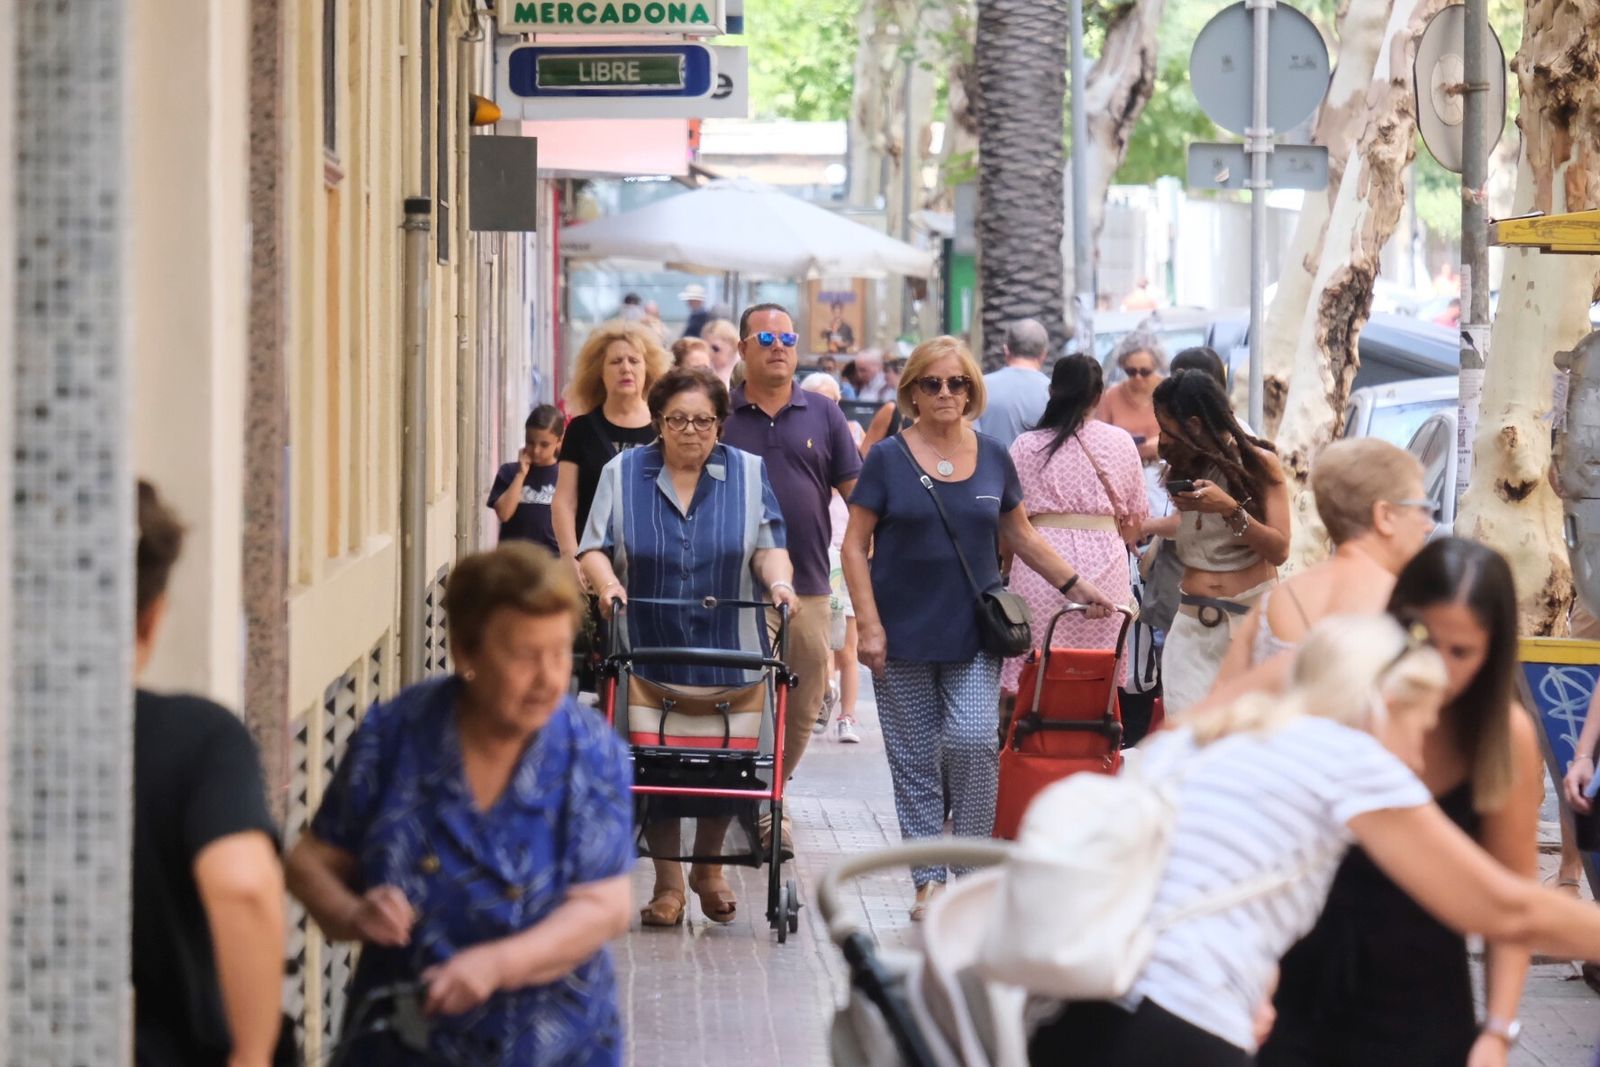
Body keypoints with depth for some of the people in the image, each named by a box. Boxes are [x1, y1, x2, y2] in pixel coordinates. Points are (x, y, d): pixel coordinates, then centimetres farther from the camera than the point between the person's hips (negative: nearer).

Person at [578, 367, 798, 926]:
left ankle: (709, 868, 24)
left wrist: (778, 581, -18)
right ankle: (668, 883, 10)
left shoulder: (748, 474, 7)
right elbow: (595, 547, 2)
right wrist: (607, 583, -18)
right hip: (648, 650, 0)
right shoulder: (623, 474, 5)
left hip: (727, 653, 1)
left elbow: (768, 547, 3)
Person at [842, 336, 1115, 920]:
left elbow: (1020, 534, 19)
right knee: (915, 759, 1)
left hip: (974, 632, 1)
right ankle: (929, 879, 9)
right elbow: (855, 546, 0)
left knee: (973, 740, -14)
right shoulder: (888, 460, -1)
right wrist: (869, 625, -8)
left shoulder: (993, 458, 7)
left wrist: (1074, 584, 13)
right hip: (905, 634, -1)